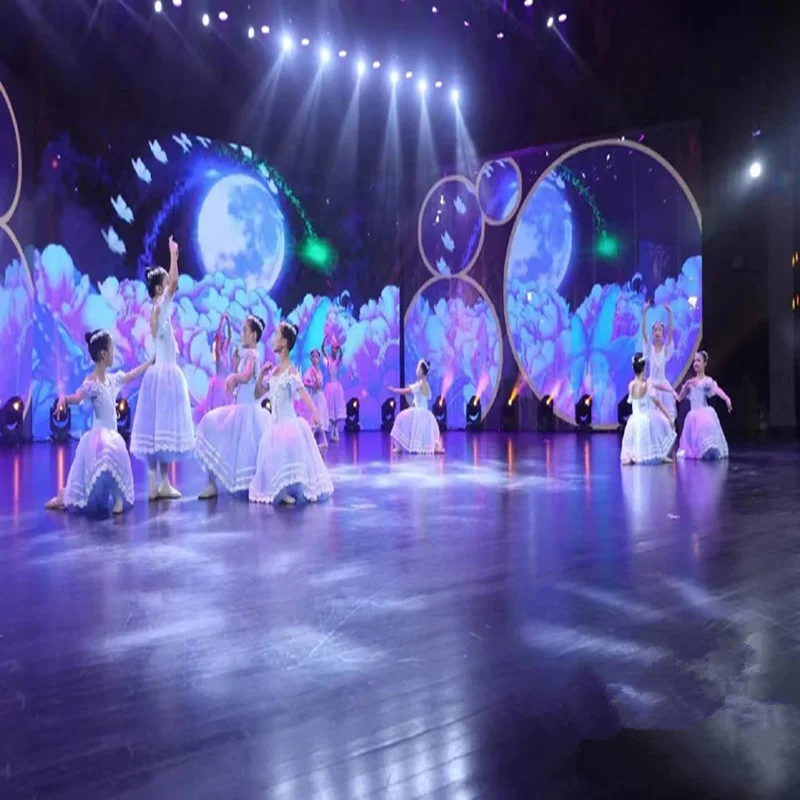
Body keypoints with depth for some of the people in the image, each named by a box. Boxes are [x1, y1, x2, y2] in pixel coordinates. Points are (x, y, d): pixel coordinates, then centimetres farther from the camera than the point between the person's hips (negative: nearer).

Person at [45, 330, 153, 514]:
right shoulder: (91, 383, -14)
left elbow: (132, 375, 25)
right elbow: (78, 397, -33)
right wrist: (64, 399, -55)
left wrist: (152, 361, 35)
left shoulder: (111, 379, 10)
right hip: (98, 437, -7)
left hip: (112, 437, 7)